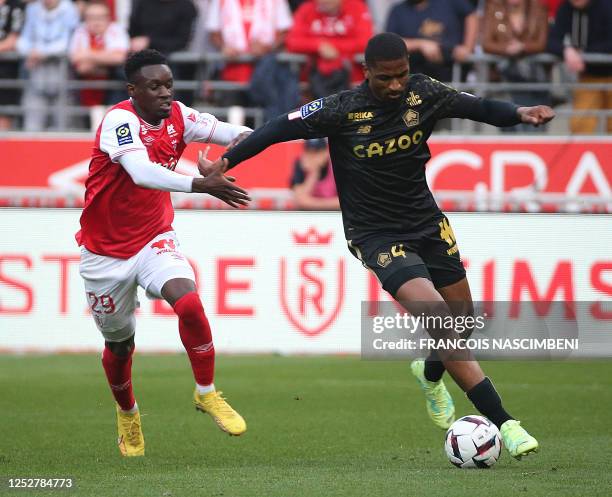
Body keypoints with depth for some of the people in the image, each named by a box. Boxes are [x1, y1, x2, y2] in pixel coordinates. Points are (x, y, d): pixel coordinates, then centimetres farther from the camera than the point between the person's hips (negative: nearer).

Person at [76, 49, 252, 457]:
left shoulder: (178, 117, -6)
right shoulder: (120, 120, -24)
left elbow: (229, 133, -3)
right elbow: (142, 173, -40)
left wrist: (245, 137, -27)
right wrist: (200, 184, -51)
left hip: (155, 240, 3)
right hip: (106, 251, -3)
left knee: (189, 303, -25)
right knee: (119, 344, 11)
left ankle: (207, 393, -7)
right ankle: (127, 414, 40)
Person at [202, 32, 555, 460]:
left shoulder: (424, 94, -7)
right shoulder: (341, 110, -18)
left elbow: (479, 108, 3)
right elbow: (280, 129, -12)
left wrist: (520, 113, -15)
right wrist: (226, 161, -16)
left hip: (427, 222, 6)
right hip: (376, 235, -6)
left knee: (463, 318, 11)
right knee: (437, 315, -22)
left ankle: (431, 374, 49)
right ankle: (503, 423, -21)